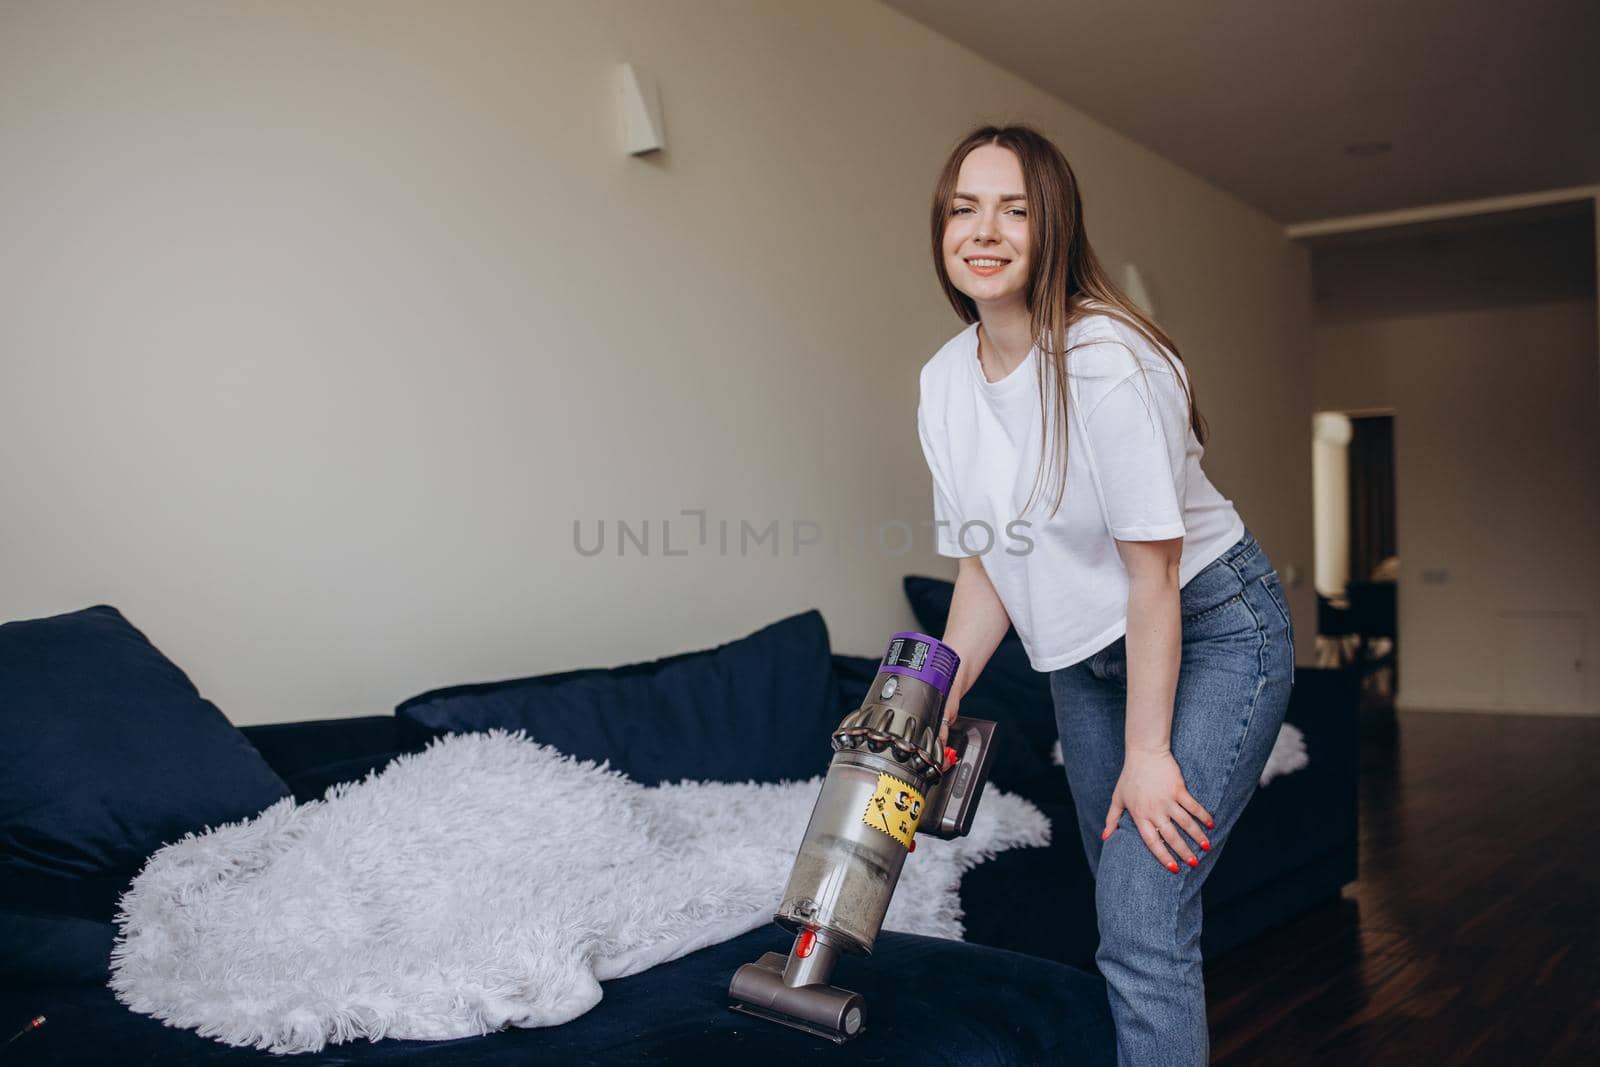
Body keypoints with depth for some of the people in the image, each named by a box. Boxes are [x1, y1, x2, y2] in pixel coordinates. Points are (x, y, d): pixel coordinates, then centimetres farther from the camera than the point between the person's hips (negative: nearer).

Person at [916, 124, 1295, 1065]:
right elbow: (986, 564, 2)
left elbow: (1153, 573, -23)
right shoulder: (945, 380, -4)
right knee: (1122, 903, 17)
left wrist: (1147, 753, -19)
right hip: (1084, 654, 7)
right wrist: (940, 694, -8)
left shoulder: (1107, 360, -26)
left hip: (1214, 631, -7)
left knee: (1143, 918, -14)